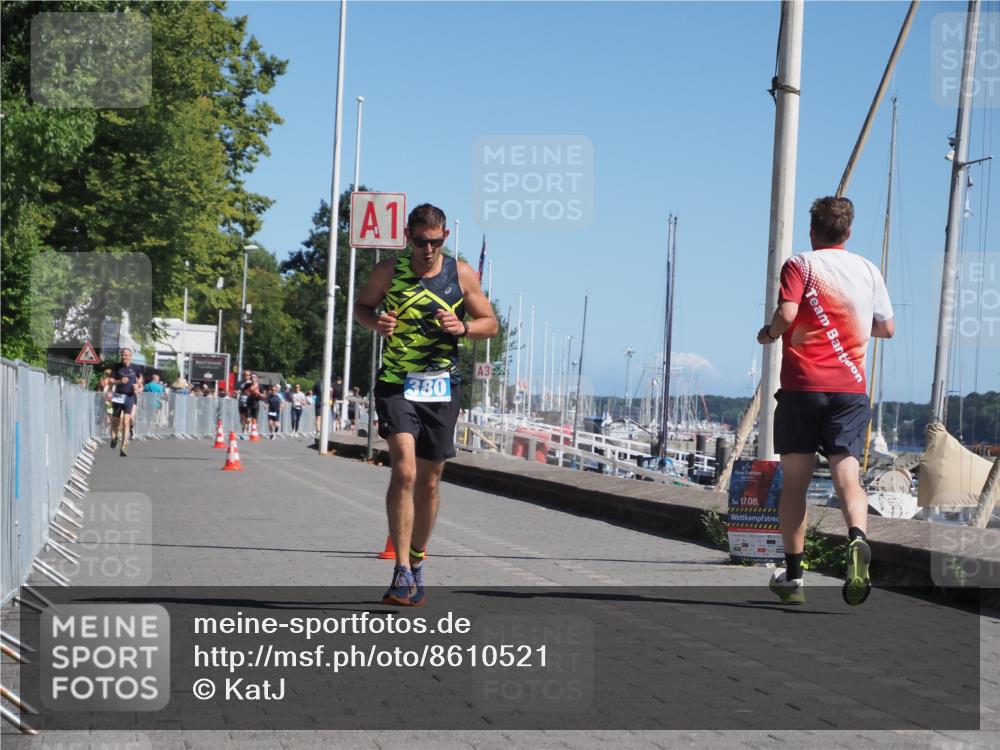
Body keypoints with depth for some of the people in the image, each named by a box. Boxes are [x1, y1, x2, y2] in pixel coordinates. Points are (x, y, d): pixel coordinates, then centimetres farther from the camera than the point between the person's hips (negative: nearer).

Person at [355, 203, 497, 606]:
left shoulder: (462, 274, 2)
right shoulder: (389, 271, -1)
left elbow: (491, 323, 9)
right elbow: (361, 305, 14)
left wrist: (463, 327, -13)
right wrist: (376, 323, -9)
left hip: (442, 388, 2)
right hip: (397, 385, -2)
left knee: (429, 482, 10)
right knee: (404, 470, -20)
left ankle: (417, 561, 30)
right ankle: (402, 571, -18)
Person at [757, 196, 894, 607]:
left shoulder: (800, 265, 0)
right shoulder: (868, 270, 13)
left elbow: (786, 315, -16)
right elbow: (887, 329, 21)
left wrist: (768, 333, 5)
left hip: (802, 385, -2)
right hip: (851, 388, 2)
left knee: (794, 480, 7)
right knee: (846, 473, -4)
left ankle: (793, 576, 10)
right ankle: (857, 539, -35)